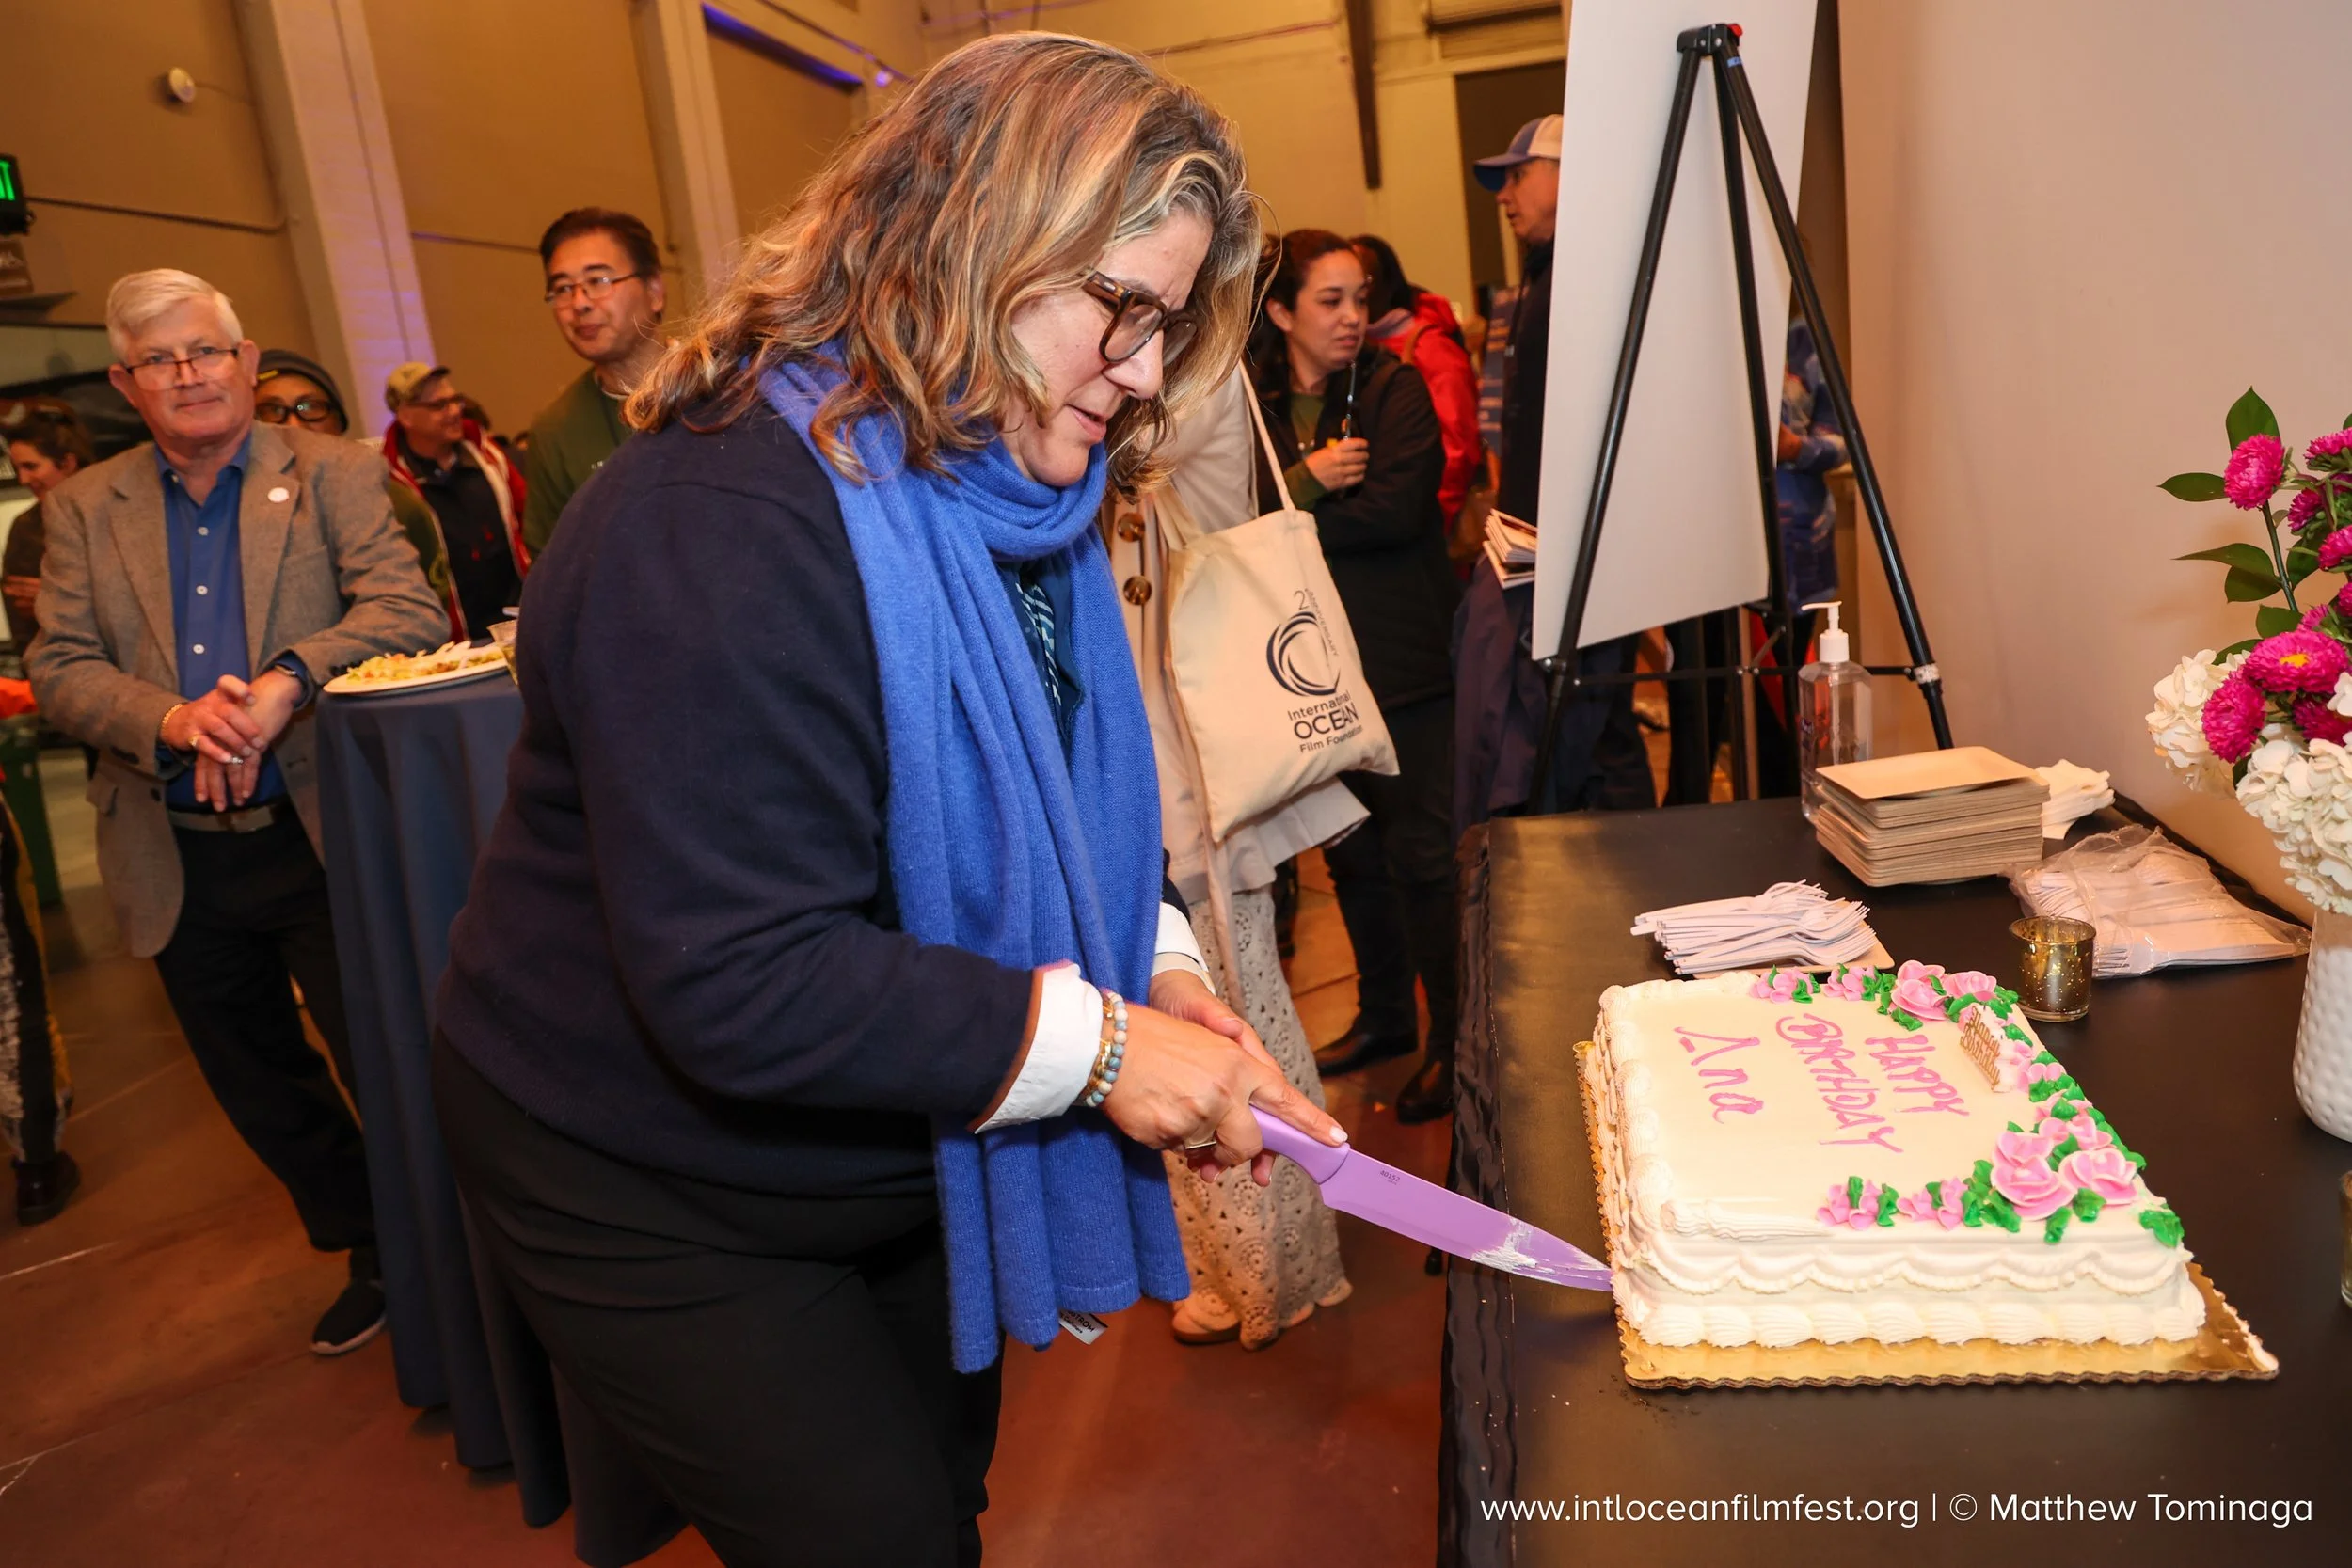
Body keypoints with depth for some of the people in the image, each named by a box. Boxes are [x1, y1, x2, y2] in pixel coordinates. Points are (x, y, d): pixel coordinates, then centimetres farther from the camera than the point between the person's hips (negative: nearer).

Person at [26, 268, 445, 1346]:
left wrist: (282, 682, -29)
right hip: (180, 863, 4)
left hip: (321, 839, -4)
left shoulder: (330, 474, -2)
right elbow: (55, 670, 0)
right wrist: (172, 719, -20)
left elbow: (409, 611, -15)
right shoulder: (84, 508, 7)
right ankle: (370, 1254, 37)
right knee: (261, 1092, 16)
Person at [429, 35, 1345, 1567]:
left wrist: (1159, 961, -10)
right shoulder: (723, 523, -31)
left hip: (898, 1157, 8)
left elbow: (1058, 802, 8)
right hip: (663, 1197, -8)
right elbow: (737, 984, -34)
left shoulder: (1018, 493, -2)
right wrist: (1094, 1041, -29)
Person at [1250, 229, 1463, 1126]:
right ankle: (1384, 1017, 34)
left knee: (1421, 853, 0)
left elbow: (1395, 511, -18)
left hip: (1402, 658, -4)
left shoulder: (1395, 391, -3)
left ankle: (1454, 1041, 15)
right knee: (1350, 851, 16)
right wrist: (1309, 481, -18)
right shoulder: (1253, 406, 7)